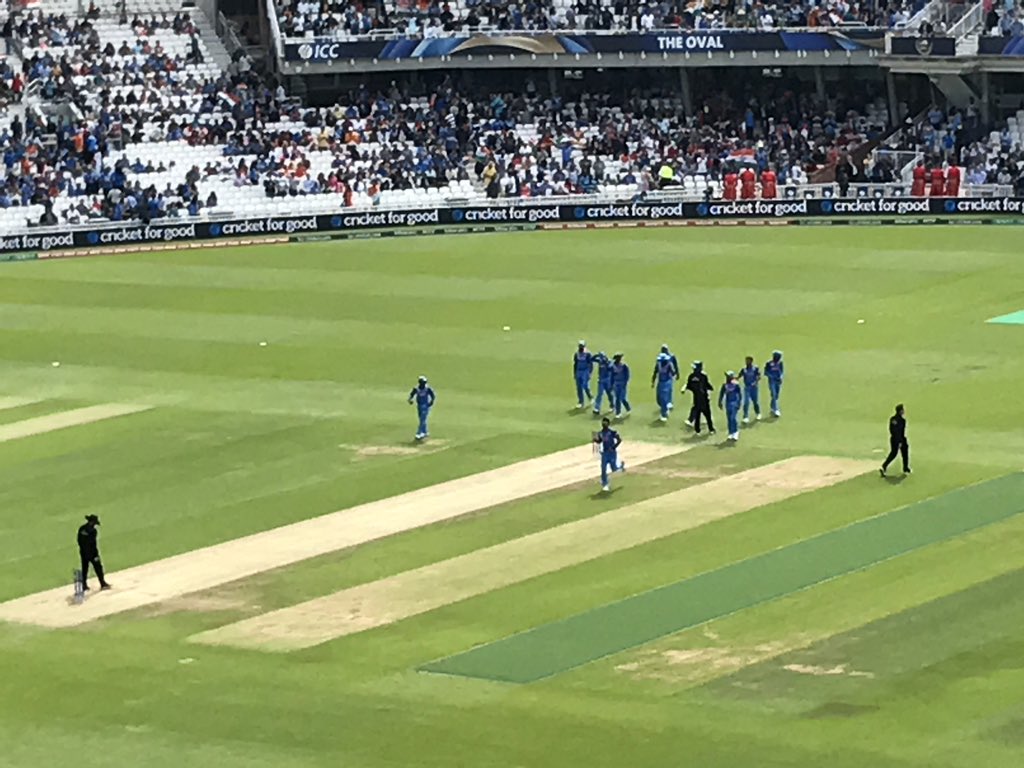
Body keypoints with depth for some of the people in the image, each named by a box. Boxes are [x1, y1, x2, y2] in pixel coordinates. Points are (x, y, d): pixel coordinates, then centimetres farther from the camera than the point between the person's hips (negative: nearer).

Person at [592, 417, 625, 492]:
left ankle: (621, 465, 41)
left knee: (614, 469, 5)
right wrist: (595, 439, -7)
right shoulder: (600, 433, 4)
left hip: (612, 452, -4)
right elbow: (599, 441, 15)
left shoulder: (612, 432, -13)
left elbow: (619, 440, -12)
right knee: (603, 469, -2)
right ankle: (605, 484, 9)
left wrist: (614, 447, -18)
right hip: (604, 453, 4)